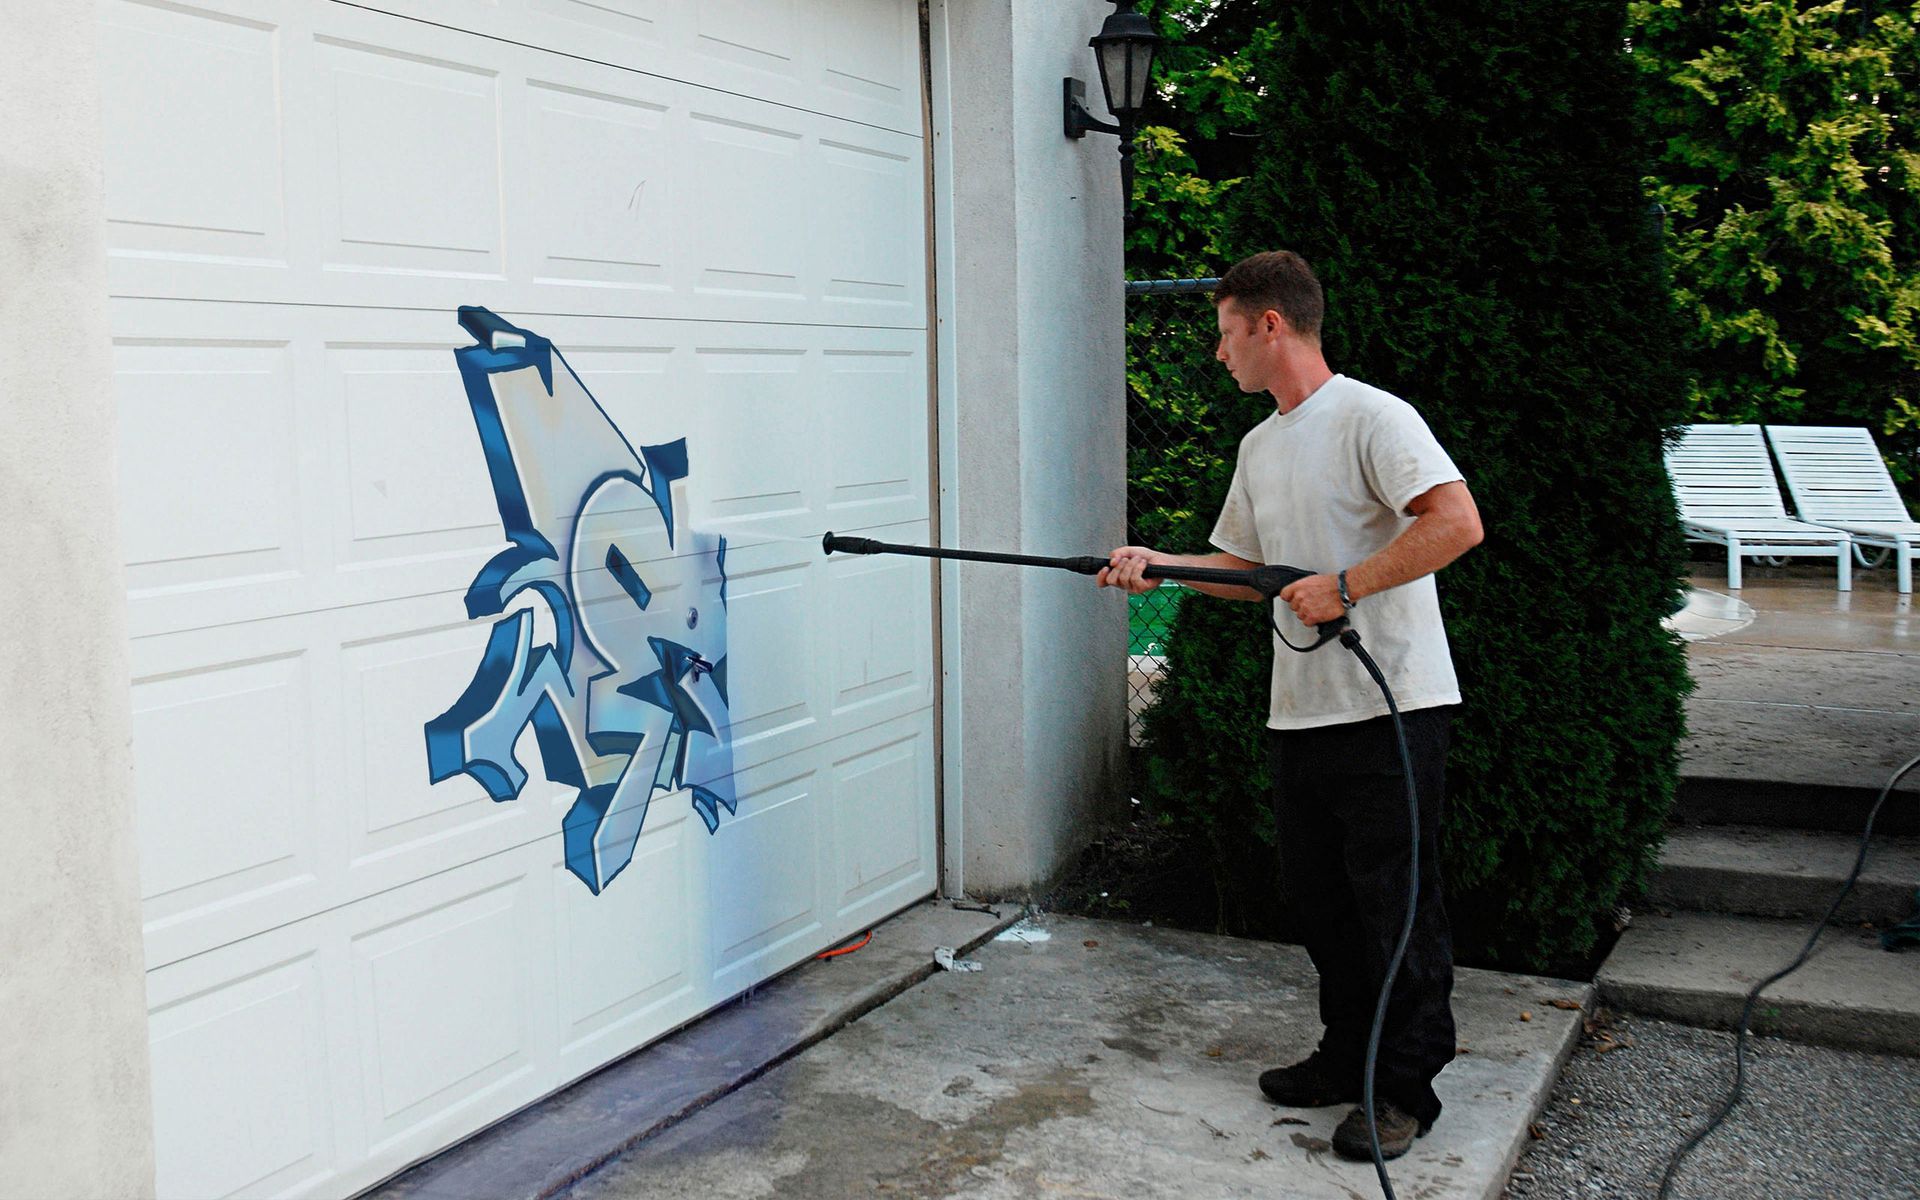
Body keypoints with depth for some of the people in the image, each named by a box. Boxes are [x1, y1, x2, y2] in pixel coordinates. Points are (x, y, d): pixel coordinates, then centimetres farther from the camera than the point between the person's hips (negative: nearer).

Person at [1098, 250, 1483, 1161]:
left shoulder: (1371, 418, -11)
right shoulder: (1258, 446, 16)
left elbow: (1457, 522, -22)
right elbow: (1245, 567, 22)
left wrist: (1343, 587, -22)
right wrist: (1157, 564, 8)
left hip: (1391, 708, -8)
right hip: (1301, 711, 9)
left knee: (1396, 903, 0)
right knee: (1318, 899, 16)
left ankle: (1405, 1090, 13)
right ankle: (1350, 1058, 31)